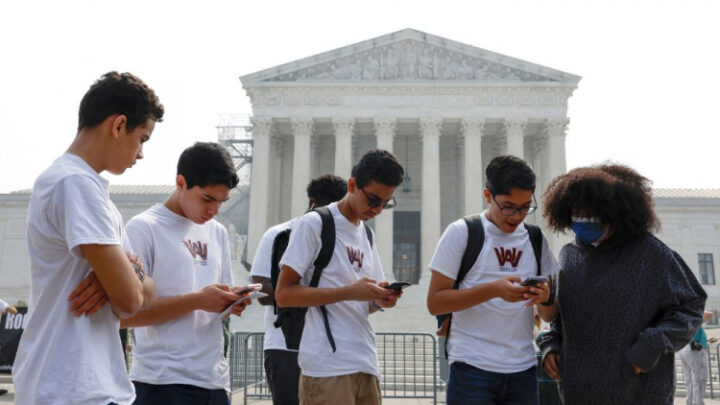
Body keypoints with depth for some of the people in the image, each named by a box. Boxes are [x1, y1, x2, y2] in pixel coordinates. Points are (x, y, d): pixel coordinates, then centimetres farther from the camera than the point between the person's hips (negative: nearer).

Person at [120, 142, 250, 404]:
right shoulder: (143, 228, -6)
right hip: (163, 382, -6)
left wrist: (232, 301, -4)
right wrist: (196, 301, -18)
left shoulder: (217, 232, 13)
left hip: (215, 378, 6)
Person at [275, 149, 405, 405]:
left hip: (366, 364, 7)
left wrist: (379, 300, -3)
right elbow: (283, 294, -11)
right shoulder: (313, 224, -5)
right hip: (327, 366, -7)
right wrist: (349, 291, -19)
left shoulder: (367, 235, 16)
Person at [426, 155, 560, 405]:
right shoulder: (461, 233, -3)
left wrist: (545, 297, -11)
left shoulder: (536, 239, 10)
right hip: (472, 369, -4)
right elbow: (434, 303, -9)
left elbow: (549, 316, 13)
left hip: (523, 370, 4)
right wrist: (494, 289, -19)